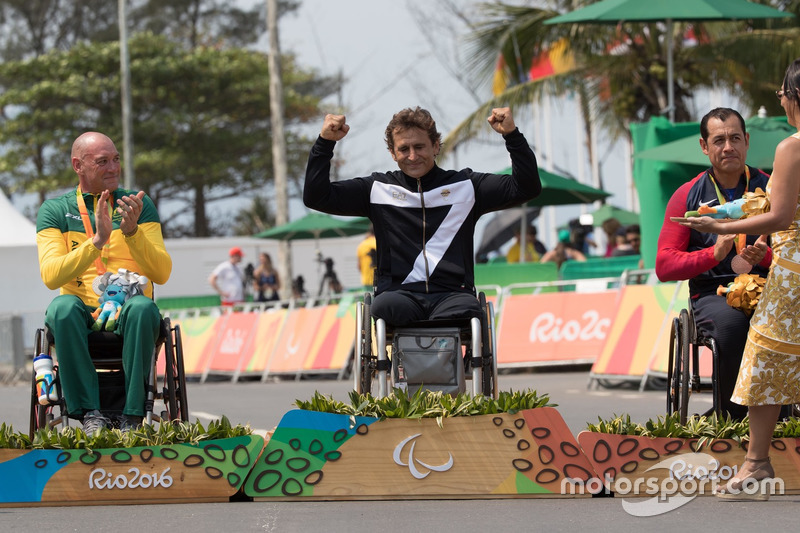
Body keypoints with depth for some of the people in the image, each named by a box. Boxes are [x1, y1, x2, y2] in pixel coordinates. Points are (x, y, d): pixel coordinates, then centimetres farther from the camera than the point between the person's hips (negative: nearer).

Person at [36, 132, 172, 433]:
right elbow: (51, 276, -11)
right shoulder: (54, 211, 6)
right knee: (63, 307, -34)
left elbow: (162, 274, -3)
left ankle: (131, 417, -32)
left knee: (142, 307, -34)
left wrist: (132, 231, -19)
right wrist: (97, 240, -23)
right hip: (82, 318, 0)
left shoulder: (140, 206, 8)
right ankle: (90, 414, -33)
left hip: (128, 318, 0)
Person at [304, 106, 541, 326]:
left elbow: (526, 188, 10)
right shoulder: (379, 189, 16)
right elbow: (316, 197, 13)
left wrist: (512, 135, -2)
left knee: (466, 311, -36)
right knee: (385, 307, -37)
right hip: (399, 293, 0)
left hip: (453, 293, 0)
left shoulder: (464, 186, 15)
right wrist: (325, 143, 2)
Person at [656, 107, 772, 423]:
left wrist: (766, 256, -13)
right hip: (712, 293, -1)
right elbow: (664, 266, 4)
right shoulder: (688, 196, 10)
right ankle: (732, 419, -24)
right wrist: (714, 254, -13)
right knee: (731, 321, -37)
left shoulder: (771, 189, 12)